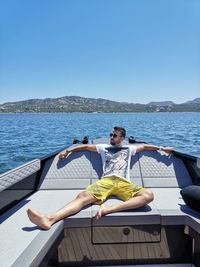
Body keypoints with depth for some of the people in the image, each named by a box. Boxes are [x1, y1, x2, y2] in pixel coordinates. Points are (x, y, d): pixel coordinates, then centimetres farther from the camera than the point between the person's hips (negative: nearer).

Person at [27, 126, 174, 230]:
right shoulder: (104, 148, 28)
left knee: (148, 195, -32)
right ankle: (50, 219, -52)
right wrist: (68, 150, 26)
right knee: (83, 196, -30)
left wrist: (162, 148, 39)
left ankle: (109, 209, -47)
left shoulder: (129, 149, 28)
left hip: (124, 183, 1)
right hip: (106, 181, 0)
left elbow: (144, 146, 38)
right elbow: (86, 146, 30)